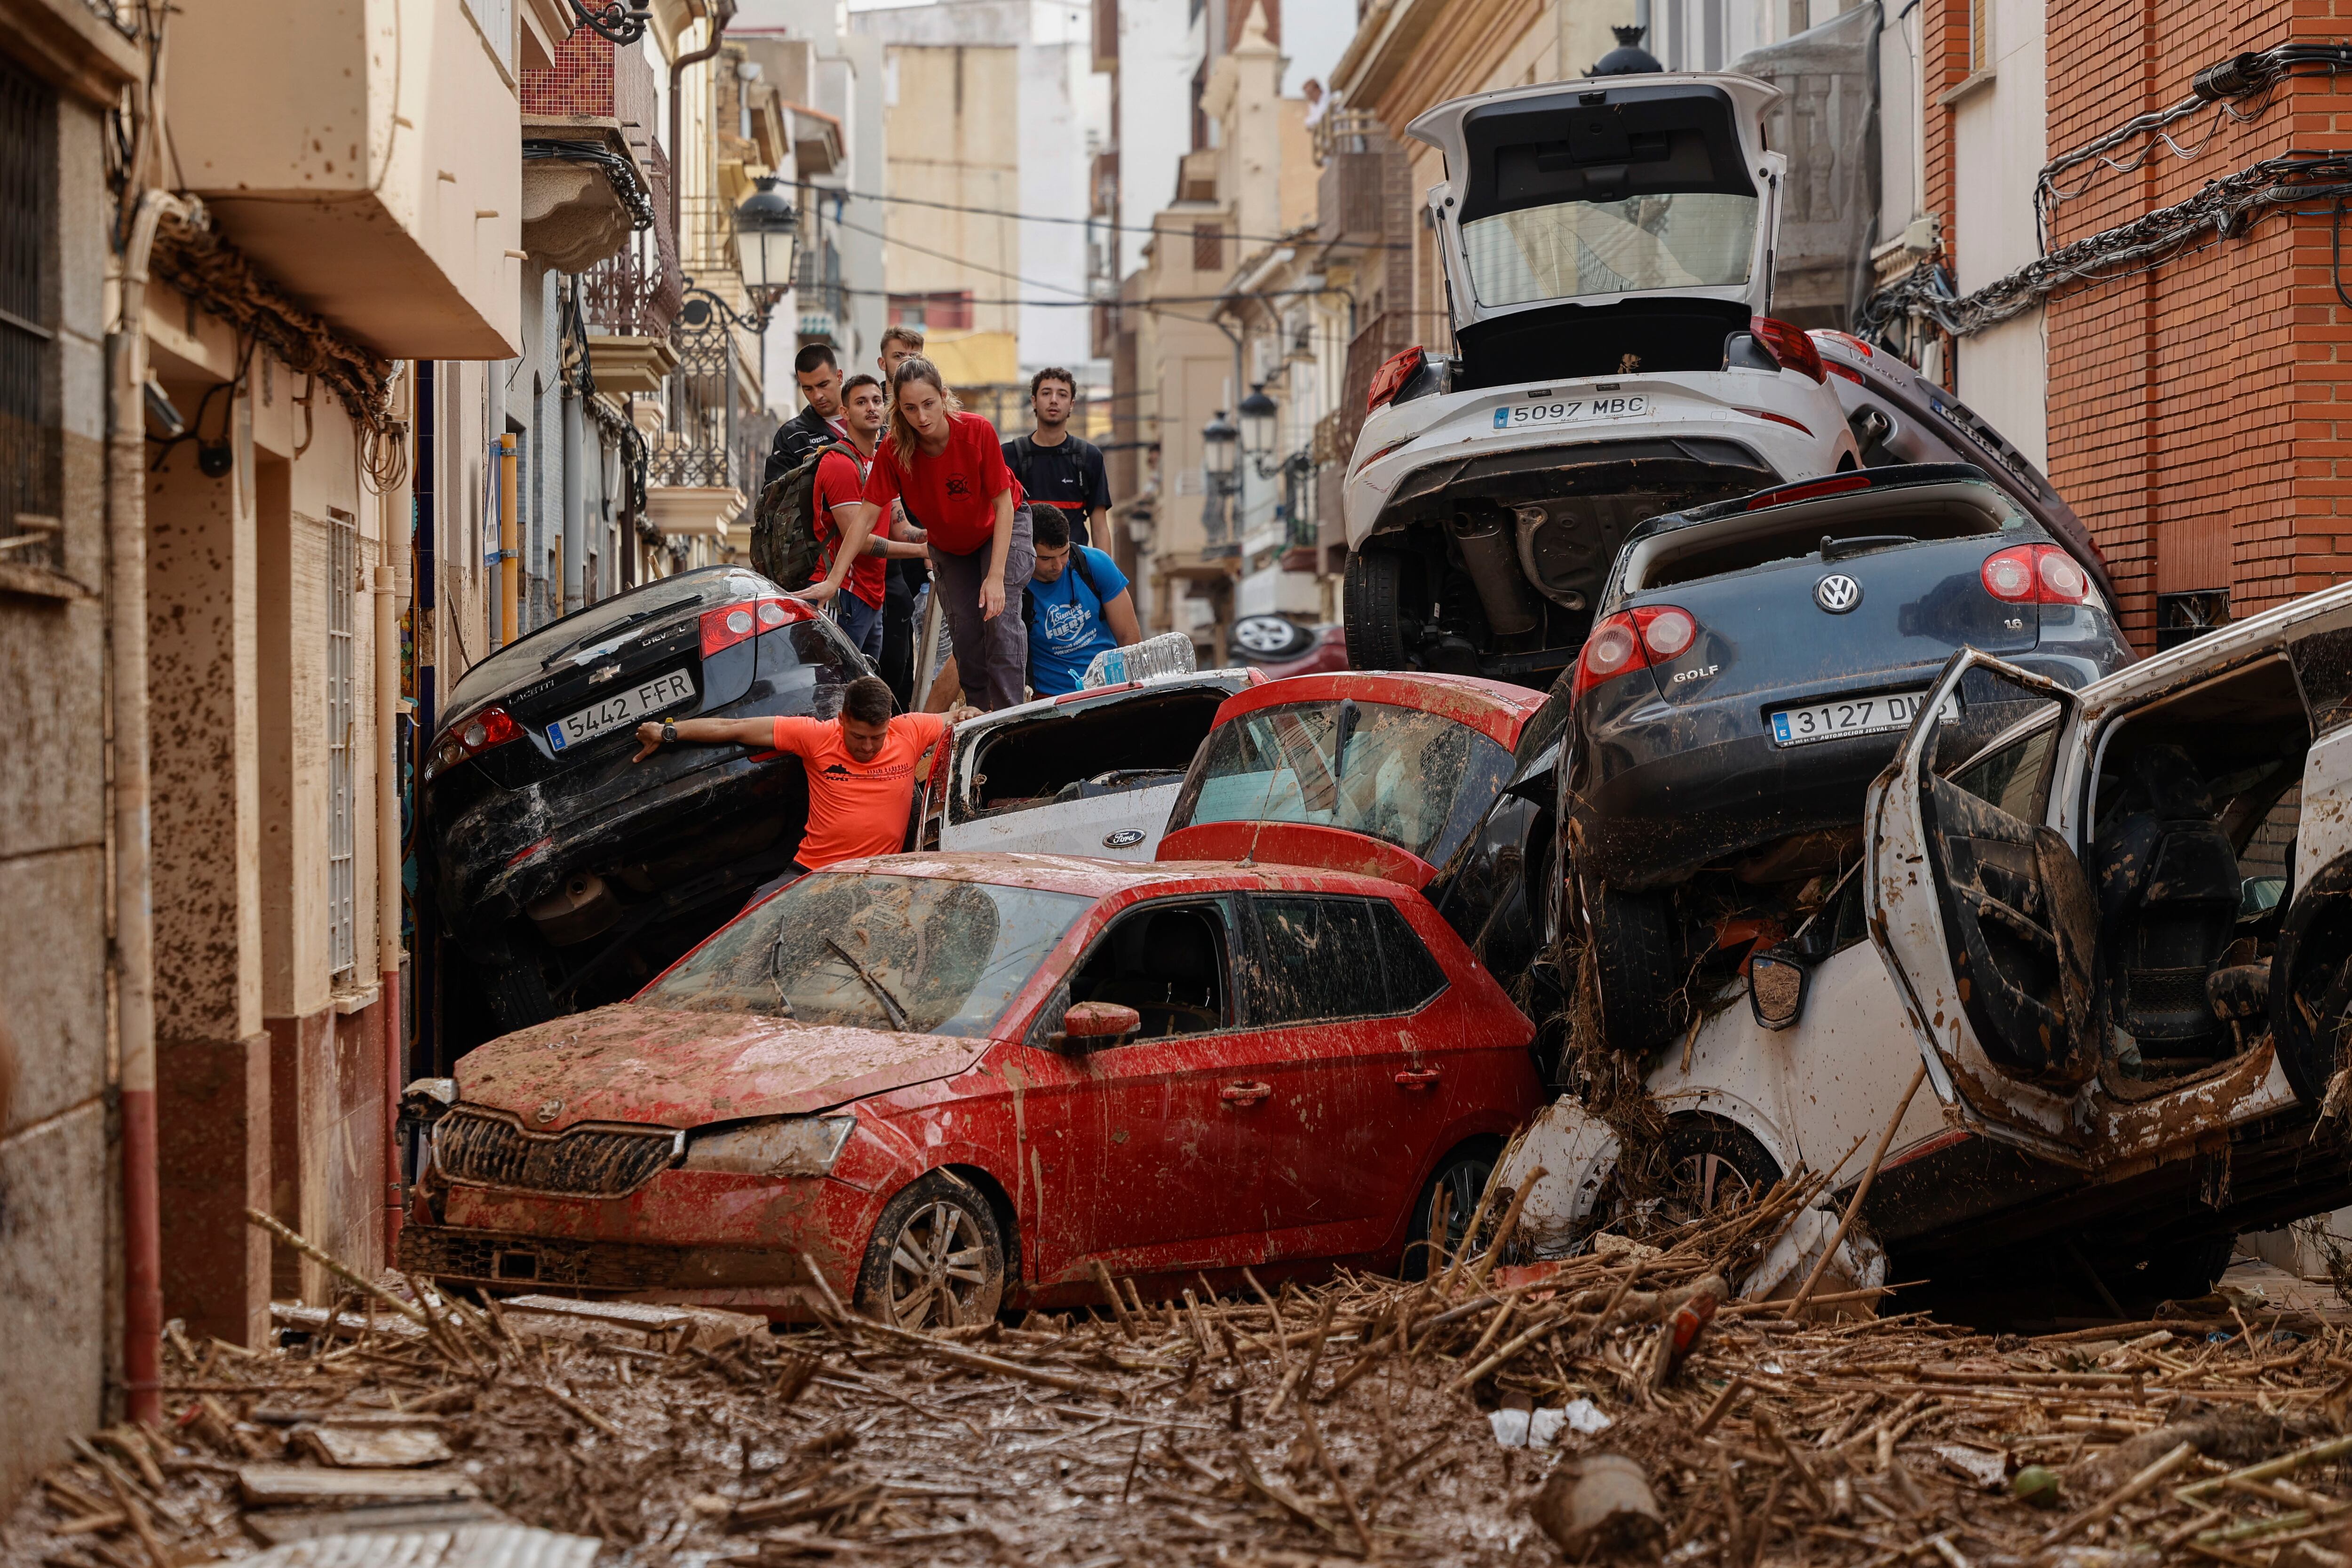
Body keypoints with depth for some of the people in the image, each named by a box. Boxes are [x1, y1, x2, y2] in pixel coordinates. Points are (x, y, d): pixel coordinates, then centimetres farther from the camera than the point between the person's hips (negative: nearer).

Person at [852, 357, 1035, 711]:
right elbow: (868, 515, -22)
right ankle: (979, 712, 13)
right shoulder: (894, 451, -25)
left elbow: (1004, 503, -25)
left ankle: (1009, 712, -18)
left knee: (998, 615, -19)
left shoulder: (978, 432, -32)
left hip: (1001, 528, -3)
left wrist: (996, 576, -30)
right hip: (948, 546, 3)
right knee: (963, 630, -2)